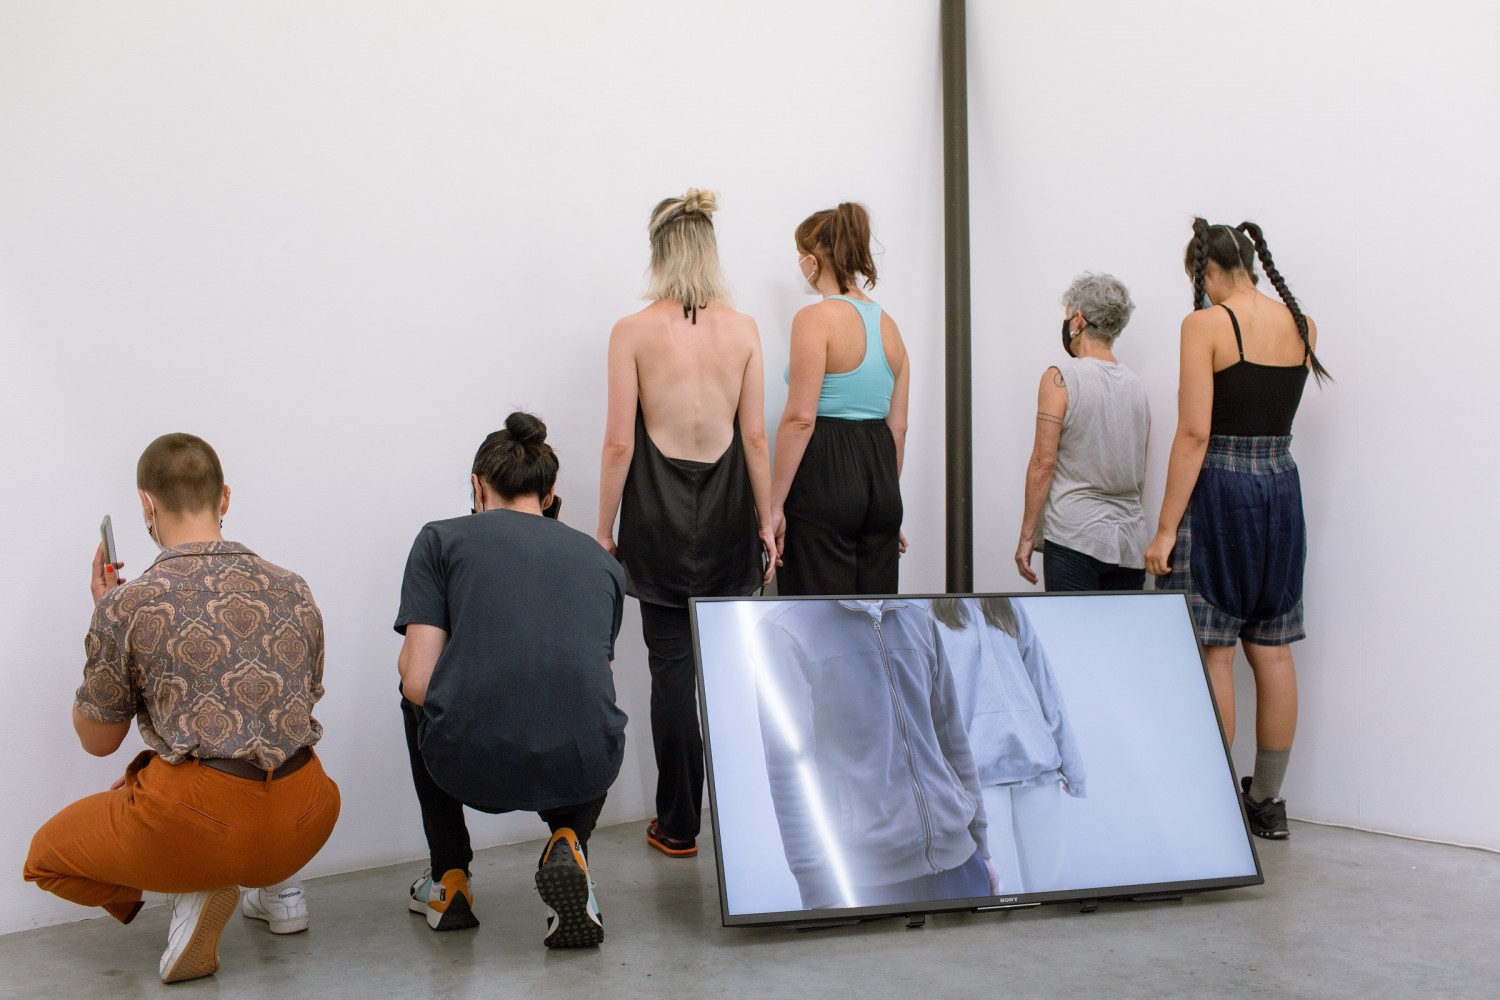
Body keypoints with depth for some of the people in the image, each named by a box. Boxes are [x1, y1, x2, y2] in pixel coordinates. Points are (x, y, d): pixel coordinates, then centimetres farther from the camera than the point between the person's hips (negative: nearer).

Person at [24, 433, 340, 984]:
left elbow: (98, 740, 7)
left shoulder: (127, 605, -7)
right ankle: (279, 886, 18)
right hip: (302, 825, 5)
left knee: (47, 854, 23)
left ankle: (192, 891, 0)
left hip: (196, 820, -5)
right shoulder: (293, 589, 6)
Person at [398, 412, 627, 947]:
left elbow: (419, 683, 2)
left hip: (471, 766, -2)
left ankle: (449, 882, 31)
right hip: (581, 774, 2)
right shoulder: (600, 559, 20)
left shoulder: (443, 538, 11)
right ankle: (568, 845, 9)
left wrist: (407, 660, 26)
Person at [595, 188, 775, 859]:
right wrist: (767, 522, 8)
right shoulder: (743, 330, -1)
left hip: (659, 508, -2)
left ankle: (679, 826, 12)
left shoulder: (632, 333, -7)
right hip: (727, 505, 2)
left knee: (672, 664, 4)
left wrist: (605, 530, 1)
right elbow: (755, 436, 0)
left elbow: (619, 443, -8)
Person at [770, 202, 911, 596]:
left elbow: (799, 419, -15)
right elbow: (898, 426, 15)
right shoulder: (888, 324, 12)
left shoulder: (815, 319, -10)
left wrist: (775, 504, -12)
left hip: (824, 476, -7)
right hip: (879, 477, 7)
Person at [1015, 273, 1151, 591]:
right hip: (1131, 541, 6)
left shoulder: (1060, 378, -6)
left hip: (1075, 537, -5)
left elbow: (1043, 464, -9)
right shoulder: (1136, 385, 11)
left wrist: (1026, 535, -3)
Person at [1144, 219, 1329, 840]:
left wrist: (1166, 528, -14)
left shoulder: (1205, 325, -11)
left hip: (1218, 489, -6)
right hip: (1282, 489, 7)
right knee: (1272, 650, 11)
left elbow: (1195, 433, -17)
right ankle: (1267, 802, 19)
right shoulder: (1302, 327, 8)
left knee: (1213, 650, -1)